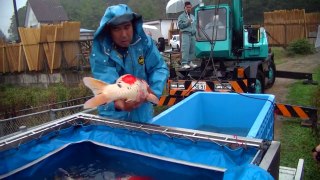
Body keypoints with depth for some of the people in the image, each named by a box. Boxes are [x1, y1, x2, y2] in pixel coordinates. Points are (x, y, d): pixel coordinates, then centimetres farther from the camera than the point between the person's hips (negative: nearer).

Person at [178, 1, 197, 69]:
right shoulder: (181, 16, 3)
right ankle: (184, 63, -14)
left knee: (192, 49, 4)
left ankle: (190, 62, 12)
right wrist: (187, 23, -13)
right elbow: (180, 25, -6)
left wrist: (195, 32, 16)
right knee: (185, 49, -13)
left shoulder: (192, 16, 24)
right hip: (186, 34, -7)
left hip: (193, 35, 7)